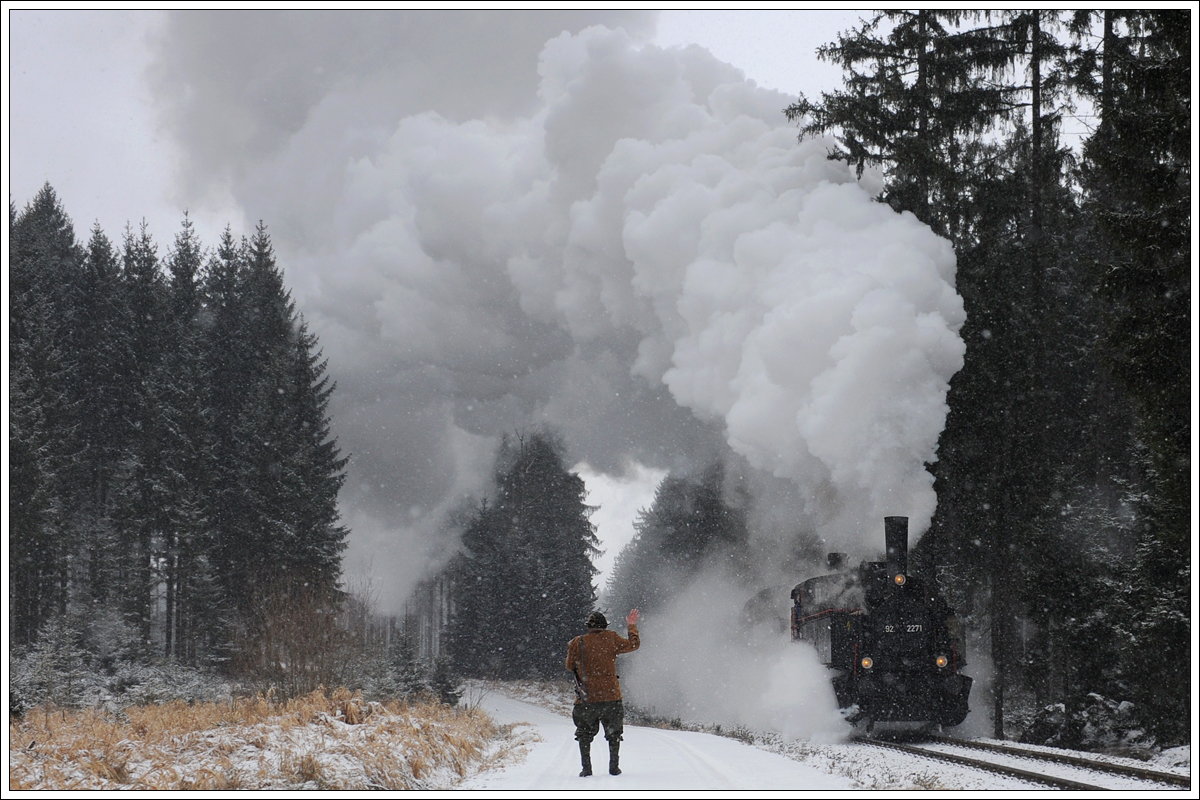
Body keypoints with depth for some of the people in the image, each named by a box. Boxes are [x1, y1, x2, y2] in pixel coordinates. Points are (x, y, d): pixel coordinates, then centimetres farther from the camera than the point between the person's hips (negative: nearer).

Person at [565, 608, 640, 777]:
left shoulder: (577, 643, -4)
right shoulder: (611, 639, -2)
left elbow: (570, 665, 6)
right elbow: (633, 644, 9)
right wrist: (632, 626, 23)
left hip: (586, 698, -1)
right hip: (611, 695, 1)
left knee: (584, 734, 13)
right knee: (614, 734, 15)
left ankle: (586, 768, 5)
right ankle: (614, 767, 12)